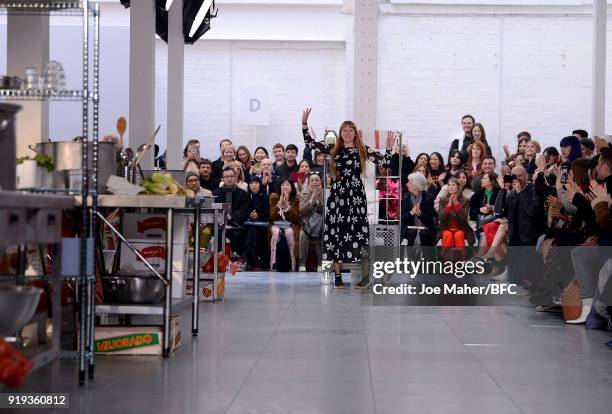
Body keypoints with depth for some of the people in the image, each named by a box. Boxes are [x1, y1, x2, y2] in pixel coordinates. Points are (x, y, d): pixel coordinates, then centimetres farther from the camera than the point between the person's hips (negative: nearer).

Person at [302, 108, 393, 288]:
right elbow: (309, 142, 8)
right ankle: (338, 276, 6)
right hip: (338, 194, 1)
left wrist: (389, 149, -17)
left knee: (358, 233, -4)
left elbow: (384, 161, -1)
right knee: (336, 233, 0)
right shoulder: (334, 150, 8)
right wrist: (304, 123, 1)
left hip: (356, 194, -1)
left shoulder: (363, 150, 5)